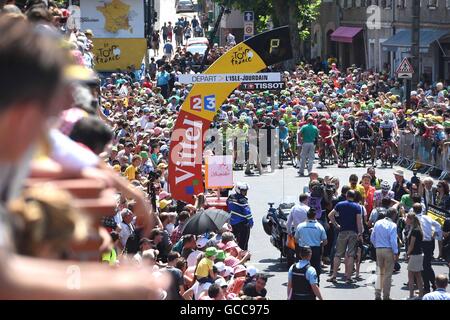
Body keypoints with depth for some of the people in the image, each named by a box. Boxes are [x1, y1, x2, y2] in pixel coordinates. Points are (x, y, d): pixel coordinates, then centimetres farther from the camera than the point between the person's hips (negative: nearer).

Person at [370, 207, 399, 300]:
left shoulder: (378, 223, 6)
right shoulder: (393, 225, -12)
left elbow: (372, 238, 8)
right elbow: (393, 240, -16)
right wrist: (396, 253, -10)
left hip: (378, 250, 5)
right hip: (389, 250, -5)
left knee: (379, 273, 13)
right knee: (388, 274, 2)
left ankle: (377, 294, 10)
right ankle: (386, 296, 5)